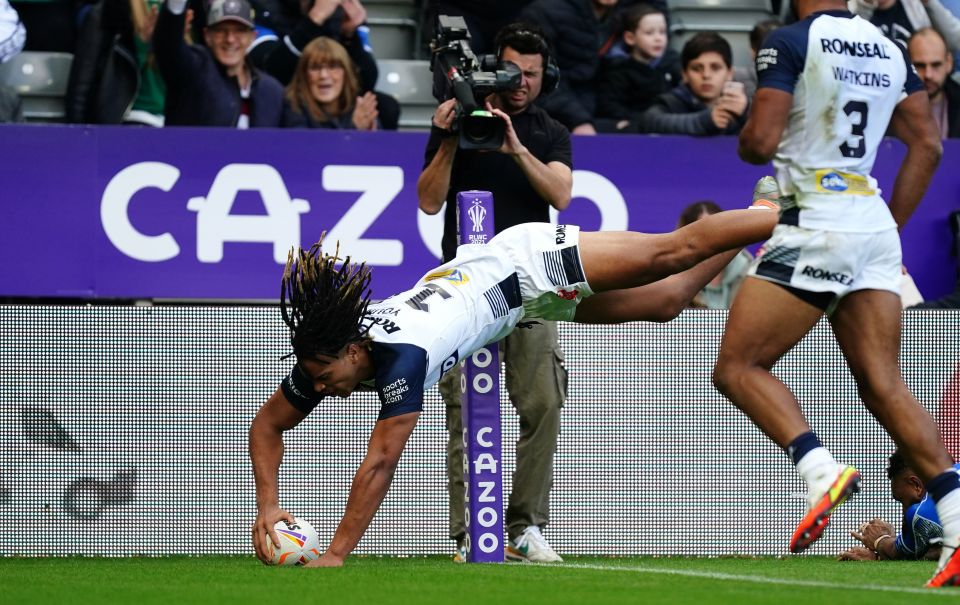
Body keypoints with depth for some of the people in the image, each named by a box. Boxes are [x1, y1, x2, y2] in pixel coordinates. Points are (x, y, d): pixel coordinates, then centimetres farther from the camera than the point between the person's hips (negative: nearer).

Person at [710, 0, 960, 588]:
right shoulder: (888, 49, 14)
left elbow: (760, 141, -13)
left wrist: (745, 137, 11)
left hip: (815, 227, -7)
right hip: (876, 226, 7)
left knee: (739, 367, 0)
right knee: (884, 385, 4)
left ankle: (821, 468, -22)